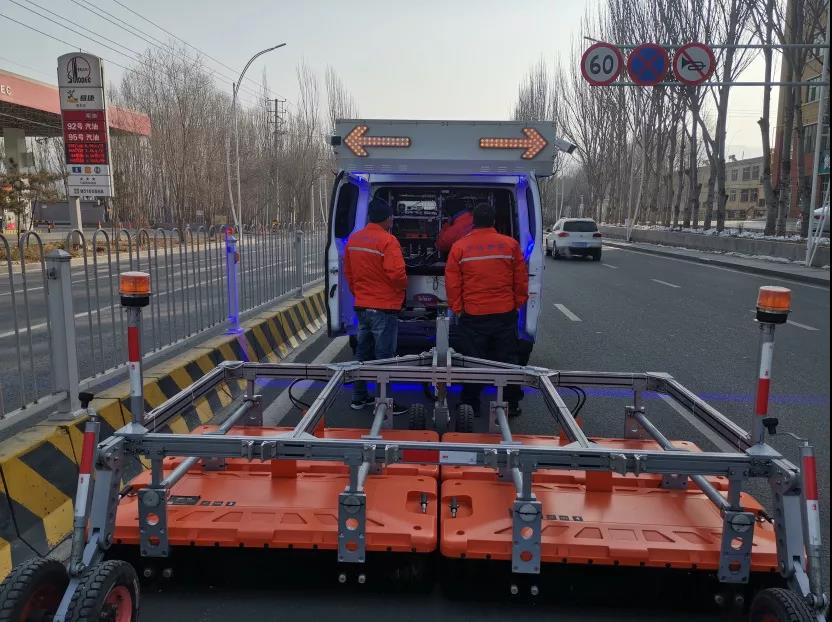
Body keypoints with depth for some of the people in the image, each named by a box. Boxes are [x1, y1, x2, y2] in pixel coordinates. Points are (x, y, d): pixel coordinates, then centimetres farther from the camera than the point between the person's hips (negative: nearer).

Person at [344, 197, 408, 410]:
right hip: (384, 308, -7)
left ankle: (358, 398, 25)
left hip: (361, 306, 7)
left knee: (362, 353, 17)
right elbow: (396, 273, -22)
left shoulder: (353, 239, 7)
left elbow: (348, 271, 14)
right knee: (384, 357, 0)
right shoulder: (388, 241, -17)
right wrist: (403, 285, -2)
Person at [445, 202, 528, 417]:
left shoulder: (460, 246, -4)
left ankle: (471, 404, 16)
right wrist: (518, 303, 17)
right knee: (507, 359, 11)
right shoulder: (510, 244, 0)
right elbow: (521, 278, 5)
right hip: (505, 312, 1)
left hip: (473, 314, -1)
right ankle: (511, 404, 18)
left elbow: (452, 281, -2)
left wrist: (456, 308, 8)